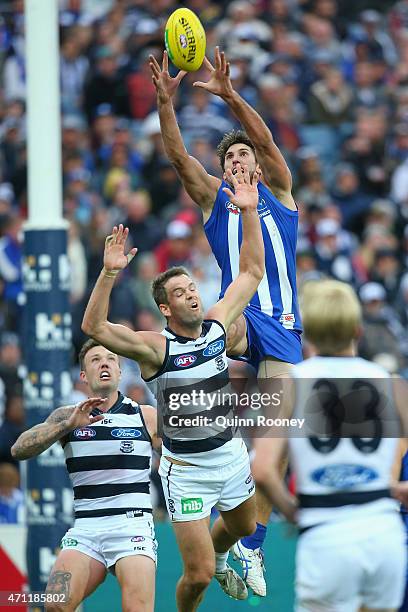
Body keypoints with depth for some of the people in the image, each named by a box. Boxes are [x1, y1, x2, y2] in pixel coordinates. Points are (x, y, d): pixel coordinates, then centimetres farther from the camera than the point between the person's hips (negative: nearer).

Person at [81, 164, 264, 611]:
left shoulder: (217, 325, -4)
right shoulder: (155, 347, -19)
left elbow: (251, 272, 3)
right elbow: (94, 327, -33)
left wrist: (249, 212, -7)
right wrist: (109, 273, -45)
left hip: (230, 454, 6)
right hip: (186, 470, -6)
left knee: (242, 525, 32)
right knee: (198, 574, -7)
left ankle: (219, 561, 66)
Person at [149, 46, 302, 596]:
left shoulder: (278, 190, 16)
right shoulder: (213, 196, 18)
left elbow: (266, 140, -1)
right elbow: (178, 155, 3)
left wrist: (230, 96, -15)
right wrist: (165, 102, -11)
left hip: (283, 319, 0)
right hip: (239, 313, 0)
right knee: (228, 325, -40)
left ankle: (254, 545, -4)